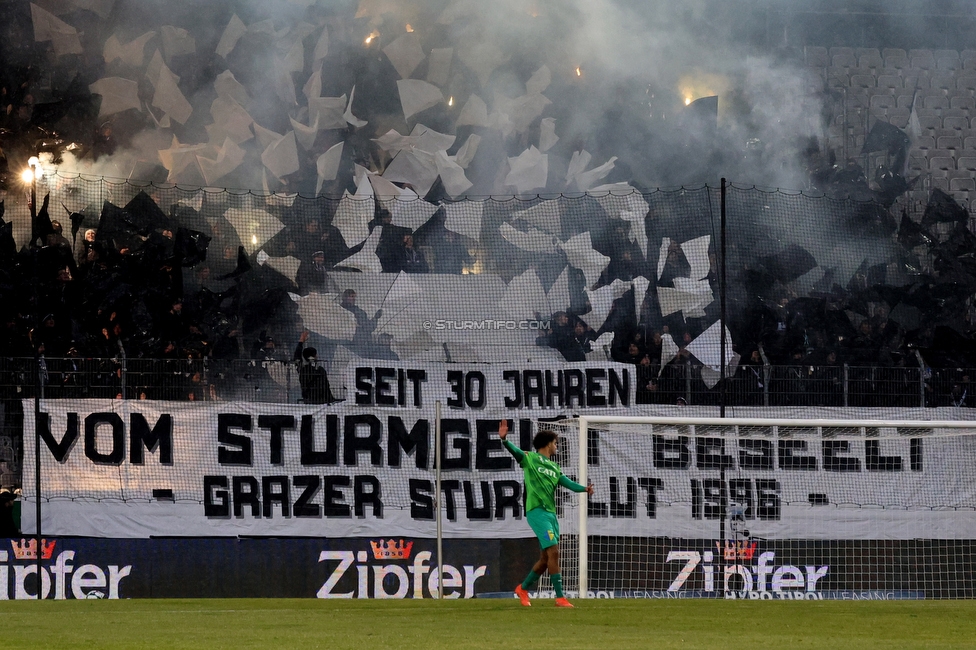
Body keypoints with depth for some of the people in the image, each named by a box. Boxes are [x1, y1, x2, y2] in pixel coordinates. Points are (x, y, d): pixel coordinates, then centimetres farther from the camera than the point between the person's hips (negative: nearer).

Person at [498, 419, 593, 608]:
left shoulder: (553, 467, 20)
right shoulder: (530, 458, 1)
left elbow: (567, 483, 7)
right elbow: (515, 451, -16)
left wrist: (584, 489, -14)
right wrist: (504, 440, -38)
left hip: (551, 513, 8)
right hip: (536, 511, -8)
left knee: (547, 558, 11)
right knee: (553, 552, -16)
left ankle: (523, 589, 30)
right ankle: (560, 597, -16)